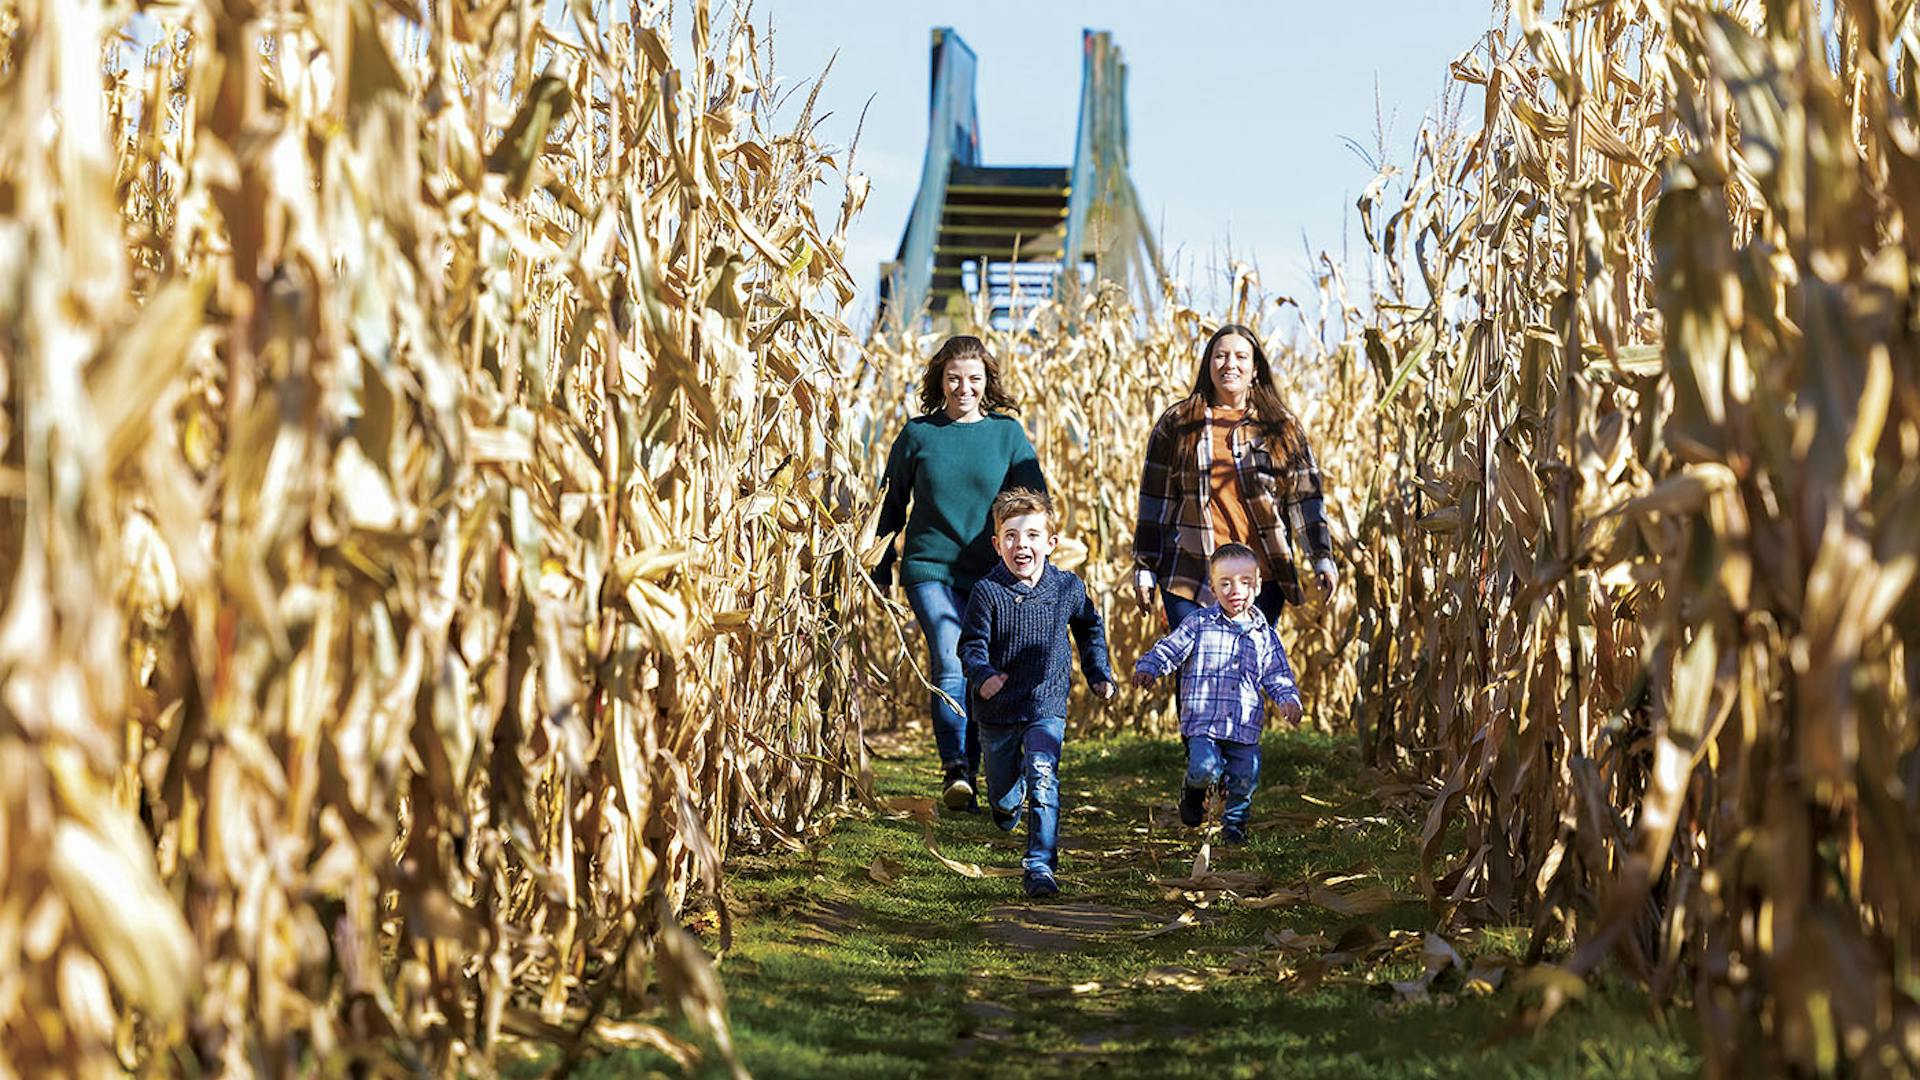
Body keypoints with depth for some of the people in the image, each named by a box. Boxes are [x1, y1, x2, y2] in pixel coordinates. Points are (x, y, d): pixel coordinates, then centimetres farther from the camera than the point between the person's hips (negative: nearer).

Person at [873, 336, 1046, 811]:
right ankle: (954, 768, -17)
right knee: (950, 664, -20)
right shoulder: (918, 434, 4)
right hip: (930, 568, -2)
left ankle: (970, 774, 21)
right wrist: (882, 567, 17)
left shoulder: (1007, 433, 5)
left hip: (992, 575, 2)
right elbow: (892, 503, 15)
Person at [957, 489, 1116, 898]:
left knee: (1042, 776, -22)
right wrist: (983, 675, -33)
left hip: (1047, 709, 0)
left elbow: (1091, 629, 16)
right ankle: (1009, 802, 54)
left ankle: (1040, 865, -19)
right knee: (1002, 798, 15)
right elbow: (972, 645, -13)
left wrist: (1099, 674, 13)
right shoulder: (988, 592, -12)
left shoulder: (1068, 588, -4)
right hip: (997, 711, 0)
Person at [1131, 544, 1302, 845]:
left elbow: (1278, 676, 13)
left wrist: (1288, 699, -6)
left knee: (1244, 781, 1)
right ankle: (1194, 791, 14)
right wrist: (1148, 666, -21)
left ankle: (1234, 824, 32)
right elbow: (1169, 650, -1)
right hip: (1203, 722, -3)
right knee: (1204, 768, -24)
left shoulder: (1265, 635, 9)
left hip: (1245, 728, 3)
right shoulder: (1199, 624, 0)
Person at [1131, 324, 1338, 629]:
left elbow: (1305, 496, 9)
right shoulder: (1176, 424, 8)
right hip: (1192, 578, -1)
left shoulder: (1282, 427, 10)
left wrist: (1322, 558, 0)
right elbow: (1155, 500, 8)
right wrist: (1144, 568, 5)